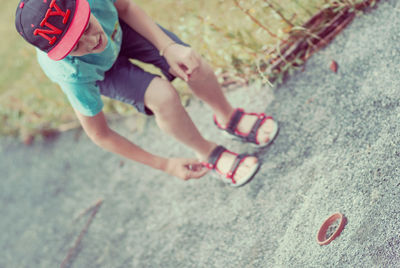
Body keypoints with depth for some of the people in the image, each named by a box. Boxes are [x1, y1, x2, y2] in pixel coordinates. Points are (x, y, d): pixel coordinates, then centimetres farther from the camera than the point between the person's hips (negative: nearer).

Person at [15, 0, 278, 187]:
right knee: (163, 97, -25)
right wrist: (165, 165, -20)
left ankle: (228, 117, 25)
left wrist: (169, 46, -28)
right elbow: (99, 134, -28)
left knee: (196, 67, -10)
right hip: (98, 72, -3)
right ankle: (209, 153, 6)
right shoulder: (73, 74, -44)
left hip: (116, 26, 3)